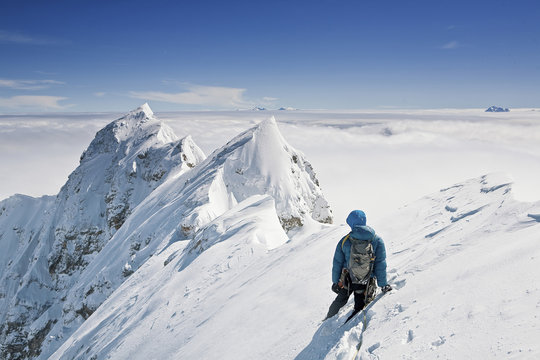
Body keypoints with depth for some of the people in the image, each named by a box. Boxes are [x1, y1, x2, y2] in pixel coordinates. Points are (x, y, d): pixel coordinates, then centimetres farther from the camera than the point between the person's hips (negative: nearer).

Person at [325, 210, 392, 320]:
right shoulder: (377, 240, -9)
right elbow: (380, 265, -7)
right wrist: (383, 284, 2)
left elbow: (337, 263, 0)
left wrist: (335, 281, 12)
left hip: (346, 281, 2)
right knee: (359, 307, 14)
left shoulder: (344, 241, -7)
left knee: (340, 300, 27)